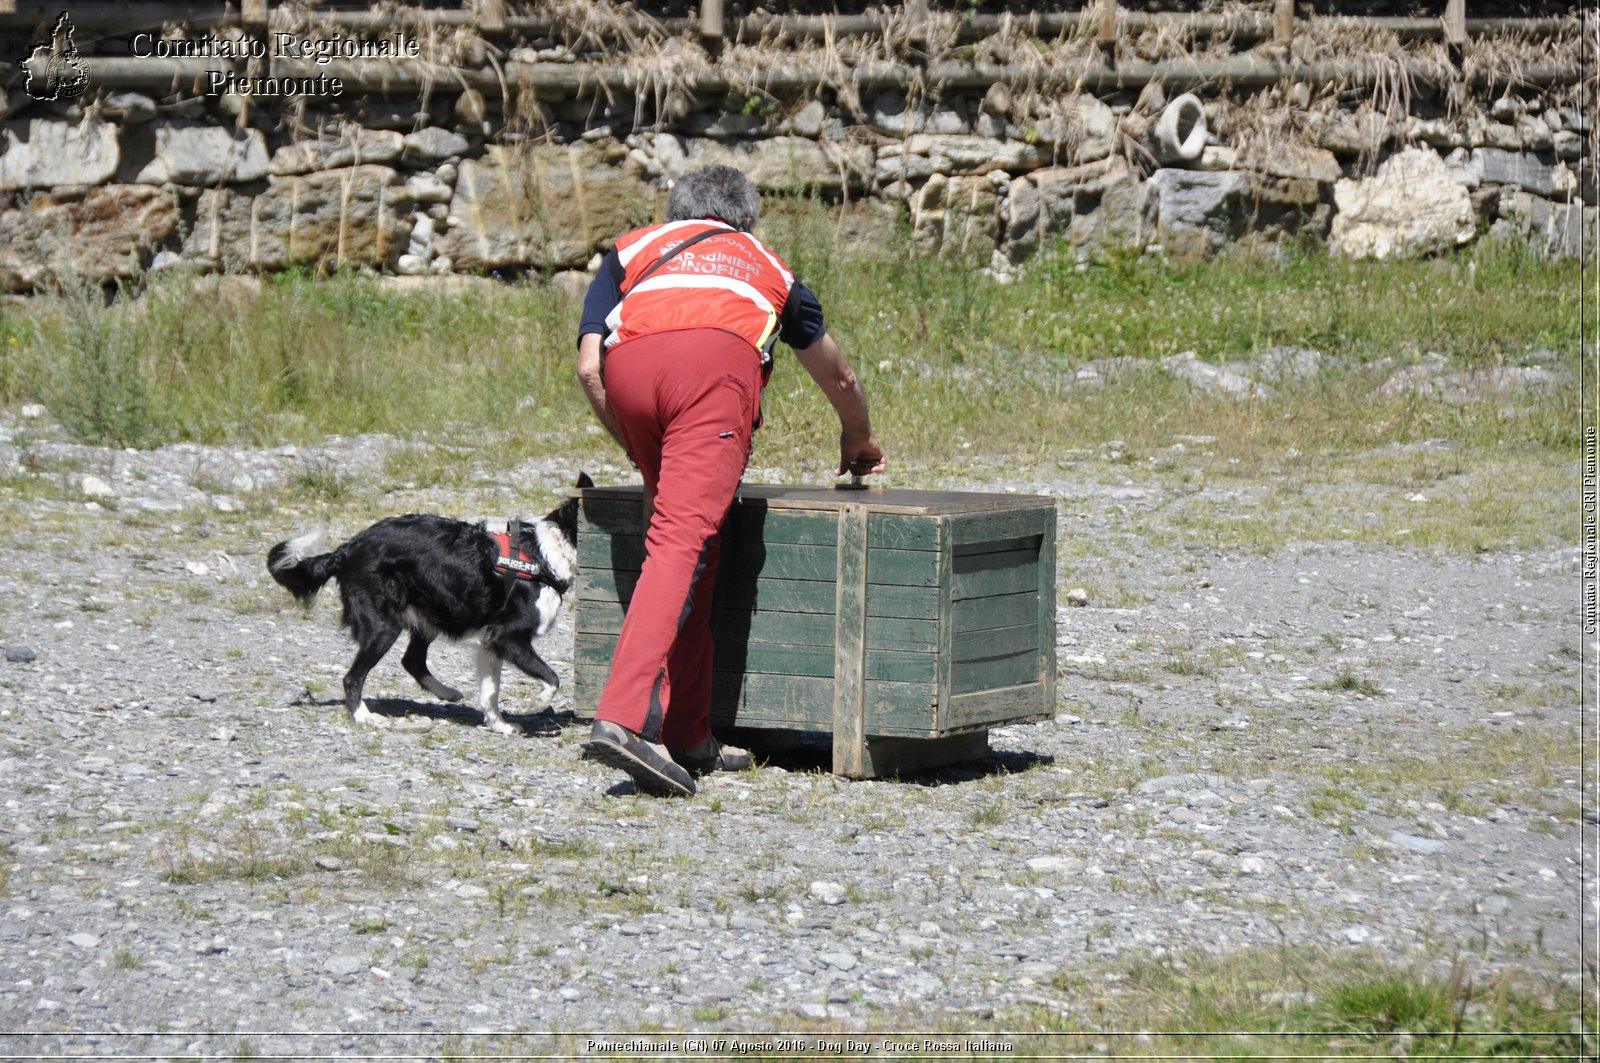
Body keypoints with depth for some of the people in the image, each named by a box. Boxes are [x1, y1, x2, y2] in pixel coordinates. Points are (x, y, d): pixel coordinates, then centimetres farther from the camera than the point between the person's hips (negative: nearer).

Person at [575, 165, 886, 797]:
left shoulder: (632, 249, 38)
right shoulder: (763, 263, 40)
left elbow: (589, 367, 21)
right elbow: (839, 379, 54)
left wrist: (641, 454, 32)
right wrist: (859, 445, 74)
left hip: (629, 365, 2)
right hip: (716, 360, -2)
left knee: (682, 537, 16)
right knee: (683, 543, -12)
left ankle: (687, 735, 14)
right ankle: (624, 718, -29)